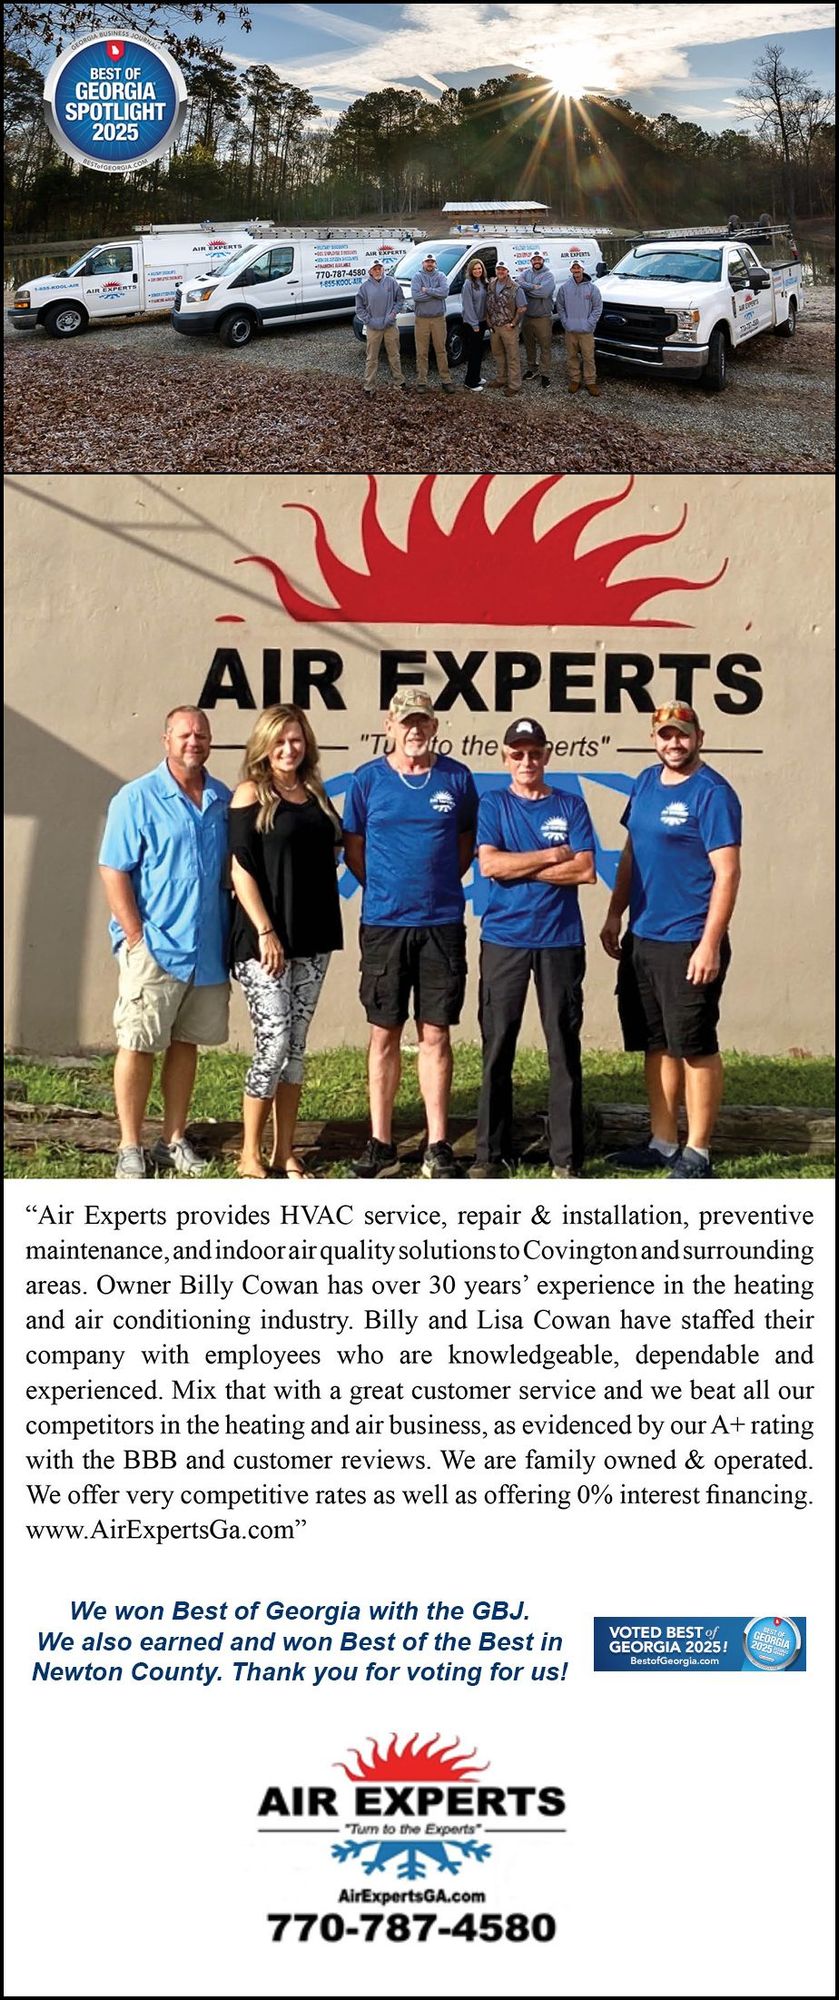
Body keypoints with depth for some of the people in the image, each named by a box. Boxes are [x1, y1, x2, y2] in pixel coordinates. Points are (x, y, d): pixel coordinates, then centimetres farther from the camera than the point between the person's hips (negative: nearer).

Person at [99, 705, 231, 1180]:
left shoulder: (225, 800, 8)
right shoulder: (137, 798, -5)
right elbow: (114, 871, -8)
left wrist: (234, 935, 9)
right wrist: (136, 936, -14)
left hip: (208, 949, 5)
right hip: (153, 947, -4)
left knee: (186, 1043, 12)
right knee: (138, 1045, 0)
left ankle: (174, 1141, 21)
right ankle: (131, 1148, 8)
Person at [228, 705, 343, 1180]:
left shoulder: (315, 793, 12)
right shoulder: (252, 794, -4)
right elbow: (241, 869, -10)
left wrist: (328, 929, 9)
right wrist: (266, 932, -16)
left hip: (313, 938, 6)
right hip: (265, 940, -6)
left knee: (296, 1044, 8)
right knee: (274, 1043, -8)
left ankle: (286, 1153, 15)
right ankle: (251, 1156, 3)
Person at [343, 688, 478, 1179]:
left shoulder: (457, 778, 3)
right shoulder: (368, 780, 2)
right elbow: (354, 848, 11)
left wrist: (442, 884, 7)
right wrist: (386, 889, 7)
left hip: (442, 923, 0)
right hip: (384, 922, 0)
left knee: (435, 1034, 3)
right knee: (385, 1033, 5)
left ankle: (438, 1147, 8)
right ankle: (381, 1144, 12)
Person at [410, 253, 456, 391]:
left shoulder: (440, 276, 5)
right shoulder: (418, 277, 0)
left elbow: (445, 292, -13)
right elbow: (415, 295, -15)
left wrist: (427, 290, -14)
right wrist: (436, 294, -11)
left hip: (438, 318, 1)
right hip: (421, 319, -1)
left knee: (441, 350, 6)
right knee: (422, 352, 2)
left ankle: (446, 380, 11)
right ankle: (422, 381, 8)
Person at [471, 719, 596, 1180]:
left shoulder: (570, 806, 8)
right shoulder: (492, 806, 7)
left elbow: (585, 870, -5)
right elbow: (489, 864, -8)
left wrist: (519, 868, -7)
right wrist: (552, 855, -7)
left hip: (560, 940, 0)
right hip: (503, 940, 0)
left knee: (564, 1047, 0)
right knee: (497, 1048, 1)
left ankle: (566, 1156, 7)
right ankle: (490, 1153, 9)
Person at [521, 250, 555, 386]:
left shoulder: (548, 275, -8)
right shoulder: (526, 273, 8)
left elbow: (544, 291, -23)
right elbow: (520, 284, -11)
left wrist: (527, 288, -14)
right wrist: (534, 287, -23)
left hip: (543, 317, -5)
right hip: (527, 316, 5)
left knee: (544, 347, 0)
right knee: (529, 345, 18)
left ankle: (545, 374, 5)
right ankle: (531, 368, 34)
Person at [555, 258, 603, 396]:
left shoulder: (591, 287, -4)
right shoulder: (564, 288, 1)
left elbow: (598, 307, -1)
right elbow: (560, 306, 9)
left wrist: (589, 323, -8)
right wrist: (565, 321, -1)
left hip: (586, 331, -2)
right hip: (569, 331, 2)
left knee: (588, 357, -1)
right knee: (572, 357, 9)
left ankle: (590, 381, 8)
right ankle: (574, 380, 22)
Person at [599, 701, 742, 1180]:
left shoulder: (712, 793, -12)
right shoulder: (647, 783, 11)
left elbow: (727, 873, -16)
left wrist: (710, 945, -21)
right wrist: (615, 915, 17)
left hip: (689, 944, -8)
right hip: (642, 939, 8)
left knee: (695, 1047, -1)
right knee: (656, 1044, 14)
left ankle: (697, 1156, 6)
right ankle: (663, 1143, 24)